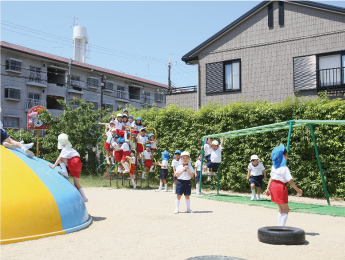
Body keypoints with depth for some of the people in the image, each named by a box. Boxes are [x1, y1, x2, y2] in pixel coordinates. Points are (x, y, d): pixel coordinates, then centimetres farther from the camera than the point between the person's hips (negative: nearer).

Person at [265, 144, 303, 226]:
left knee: (281, 210, 17)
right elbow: (290, 182, -16)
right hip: (280, 187, -8)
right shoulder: (284, 168, -16)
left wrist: (268, 188, 16)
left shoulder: (274, 166, 7)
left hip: (273, 186, 8)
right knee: (285, 210, 1)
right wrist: (298, 190, -7)